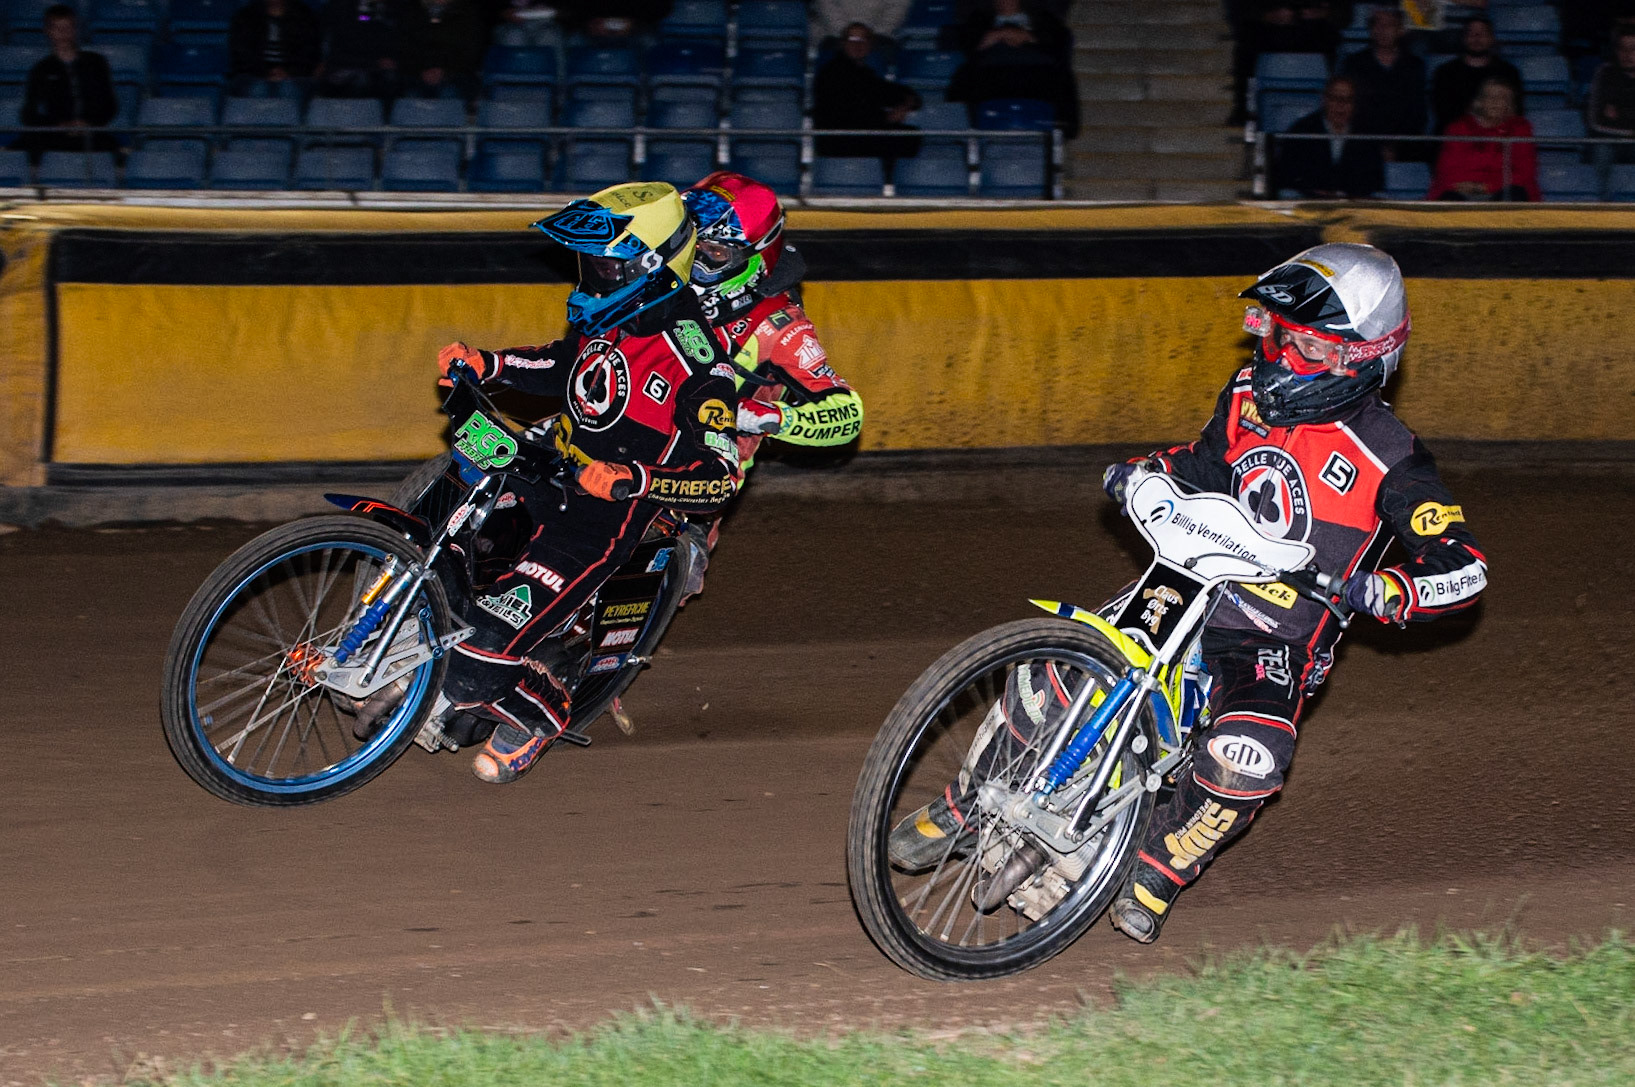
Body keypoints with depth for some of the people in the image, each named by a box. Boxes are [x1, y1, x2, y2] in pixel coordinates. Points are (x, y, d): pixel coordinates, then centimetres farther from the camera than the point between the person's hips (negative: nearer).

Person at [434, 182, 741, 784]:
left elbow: (721, 475, -21)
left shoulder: (692, 355, -20)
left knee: (477, 663, -17)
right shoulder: (607, 317, 5)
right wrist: (487, 364, 12)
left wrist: (633, 479, -35)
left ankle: (537, 708, 14)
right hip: (545, 471, 9)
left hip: (603, 517, -9)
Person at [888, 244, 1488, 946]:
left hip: (1276, 646, -5)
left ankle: (1157, 875, -11)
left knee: (1249, 755, -35)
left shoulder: (1388, 460, -12)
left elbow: (1463, 565, -15)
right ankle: (963, 812, 9)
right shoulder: (1252, 395, 5)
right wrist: (1147, 473, 3)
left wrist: (1382, 591, -32)